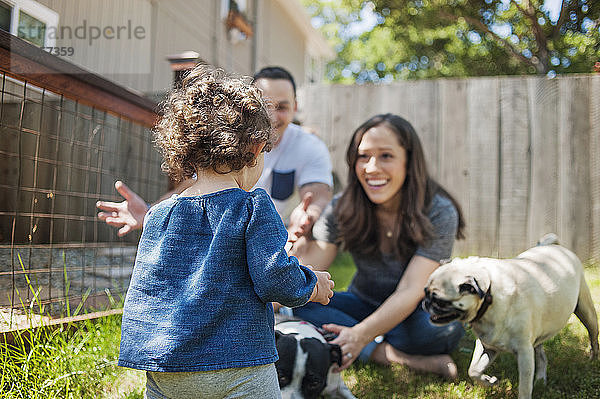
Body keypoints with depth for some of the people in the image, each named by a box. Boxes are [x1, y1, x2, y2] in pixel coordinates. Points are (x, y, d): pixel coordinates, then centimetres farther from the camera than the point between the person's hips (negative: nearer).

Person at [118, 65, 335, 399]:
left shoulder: (158, 215, 4)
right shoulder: (253, 207, -10)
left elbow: (141, 294, 11)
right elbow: (275, 278, -13)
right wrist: (313, 286, 6)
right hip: (238, 371, -4)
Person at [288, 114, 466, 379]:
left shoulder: (440, 213, -20)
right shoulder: (342, 209, -11)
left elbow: (410, 291, -28)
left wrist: (361, 334, -44)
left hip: (417, 314, -3)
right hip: (364, 305, 3)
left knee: (444, 326, -36)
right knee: (298, 304, -24)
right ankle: (400, 357, -29)